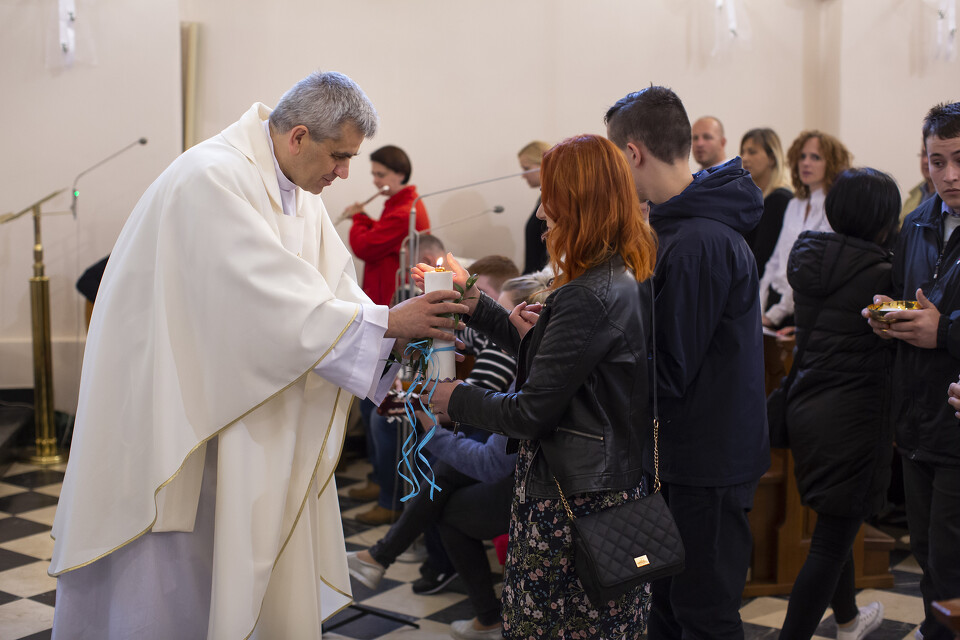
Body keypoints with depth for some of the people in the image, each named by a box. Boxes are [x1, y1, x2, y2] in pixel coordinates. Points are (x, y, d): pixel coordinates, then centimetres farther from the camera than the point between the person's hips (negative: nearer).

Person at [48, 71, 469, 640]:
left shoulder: (299, 193, 6)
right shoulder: (214, 179, -23)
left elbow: (333, 289, 5)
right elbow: (276, 304, -29)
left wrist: (402, 337, -8)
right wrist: (387, 322, -25)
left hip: (245, 409, 9)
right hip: (166, 402, -8)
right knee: (167, 576, 3)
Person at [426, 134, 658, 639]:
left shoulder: (587, 298, -24)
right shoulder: (629, 277, 7)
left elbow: (532, 412, -20)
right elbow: (554, 359, 15)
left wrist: (455, 399, -4)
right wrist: (475, 306, 15)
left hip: (571, 500, -10)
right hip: (616, 485, 10)